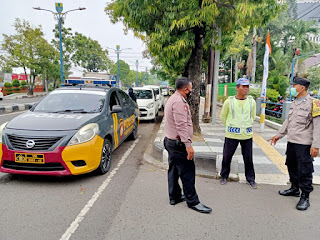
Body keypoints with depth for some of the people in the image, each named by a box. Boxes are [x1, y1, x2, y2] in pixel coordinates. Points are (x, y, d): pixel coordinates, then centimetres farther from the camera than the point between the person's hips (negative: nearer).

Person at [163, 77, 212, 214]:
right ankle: (192, 201, 11)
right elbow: (182, 125, -26)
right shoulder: (179, 102, -19)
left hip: (170, 141, 11)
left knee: (174, 170, 17)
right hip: (178, 144, -11)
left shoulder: (173, 99, 16)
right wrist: (188, 145, -26)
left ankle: (174, 197, 30)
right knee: (187, 172, -1)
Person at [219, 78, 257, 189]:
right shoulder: (229, 101, -5)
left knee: (248, 158, 8)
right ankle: (224, 176, 28)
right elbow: (223, 116, 8)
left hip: (247, 135, 2)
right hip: (231, 134, -2)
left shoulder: (251, 101, 3)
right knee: (227, 156, 8)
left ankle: (251, 179, 26)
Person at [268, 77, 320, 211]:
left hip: (304, 144, -8)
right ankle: (295, 189, 36)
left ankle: (305, 197, 14)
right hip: (291, 142, 8)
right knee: (291, 166, 18)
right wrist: (279, 135, 20)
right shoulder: (294, 103, 12)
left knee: (305, 170, 0)